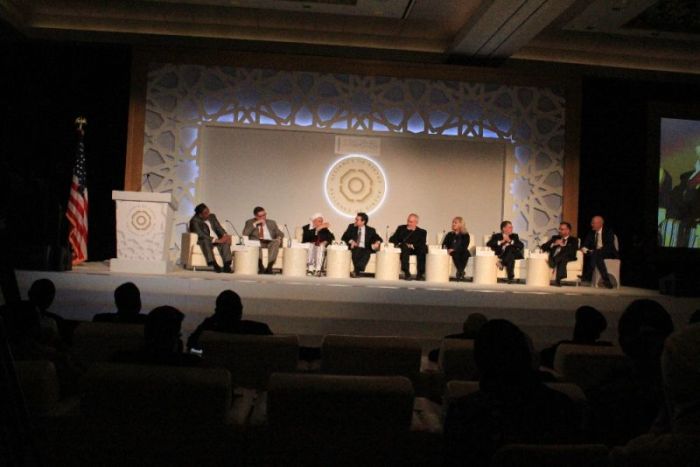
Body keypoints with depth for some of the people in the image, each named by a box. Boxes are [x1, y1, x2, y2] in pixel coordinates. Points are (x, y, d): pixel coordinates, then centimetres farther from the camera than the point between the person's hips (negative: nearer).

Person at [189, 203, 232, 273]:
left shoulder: (212, 216, 13)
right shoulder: (195, 221, -8)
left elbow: (218, 227, 7)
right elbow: (200, 234, -20)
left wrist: (225, 235, -16)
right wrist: (216, 240, -29)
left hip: (217, 239, 5)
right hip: (203, 241, -5)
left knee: (225, 242, -27)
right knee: (206, 241, -39)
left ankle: (227, 265, -39)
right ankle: (214, 264, -48)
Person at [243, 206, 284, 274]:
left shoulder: (272, 222, 22)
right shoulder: (250, 222, 15)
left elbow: (280, 233, 19)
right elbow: (245, 233, -1)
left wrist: (279, 237, -6)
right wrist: (255, 224, -6)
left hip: (270, 242, 2)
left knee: (276, 242, -34)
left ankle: (269, 267, -39)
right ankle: (261, 267, -40)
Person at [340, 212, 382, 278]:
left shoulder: (370, 230, 13)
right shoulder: (351, 227, 15)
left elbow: (378, 238, 9)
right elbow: (343, 238, 11)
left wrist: (377, 243, -17)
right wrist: (350, 241, -11)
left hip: (365, 249, 0)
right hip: (354, 248, 0)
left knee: (367, 253, -36)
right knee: (356, 251, -36)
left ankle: (356, 271, -46)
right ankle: (358, 271, -42)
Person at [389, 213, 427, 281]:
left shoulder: (422, 232, 14)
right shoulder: (401, 228, 20)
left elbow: (422, 244, -3)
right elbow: (392, 239, 11)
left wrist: (413, 245, -23)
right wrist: (399, 244, -10)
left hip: (415, 250, 0)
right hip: (403, 249, 0)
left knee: (424, 247, -29)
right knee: (405, 247, -34)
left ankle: (420, 274, -32)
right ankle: (406, 273, -42)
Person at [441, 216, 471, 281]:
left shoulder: (465, 235, 5)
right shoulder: (450, 234, 13)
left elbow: (464, 247, -8)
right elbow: (444, 244, 6)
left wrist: (454, 250, -21)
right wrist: (446, 249, -19)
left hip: (462, 253, -1)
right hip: (453, 254, 1)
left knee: (465, 253, -34)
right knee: (455, 254, -33)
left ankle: (460, 272, -40)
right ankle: (461, 273, -37)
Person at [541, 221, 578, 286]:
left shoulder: (573, 240, 16)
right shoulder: (555, 237, 27)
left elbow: (572, 251, -4)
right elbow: (543, 247, 14)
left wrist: (562, 245, -7)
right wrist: (553, 244, -2)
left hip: (567, 258, -3)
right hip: (553, 258, 3)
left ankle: (558, 279, -43)